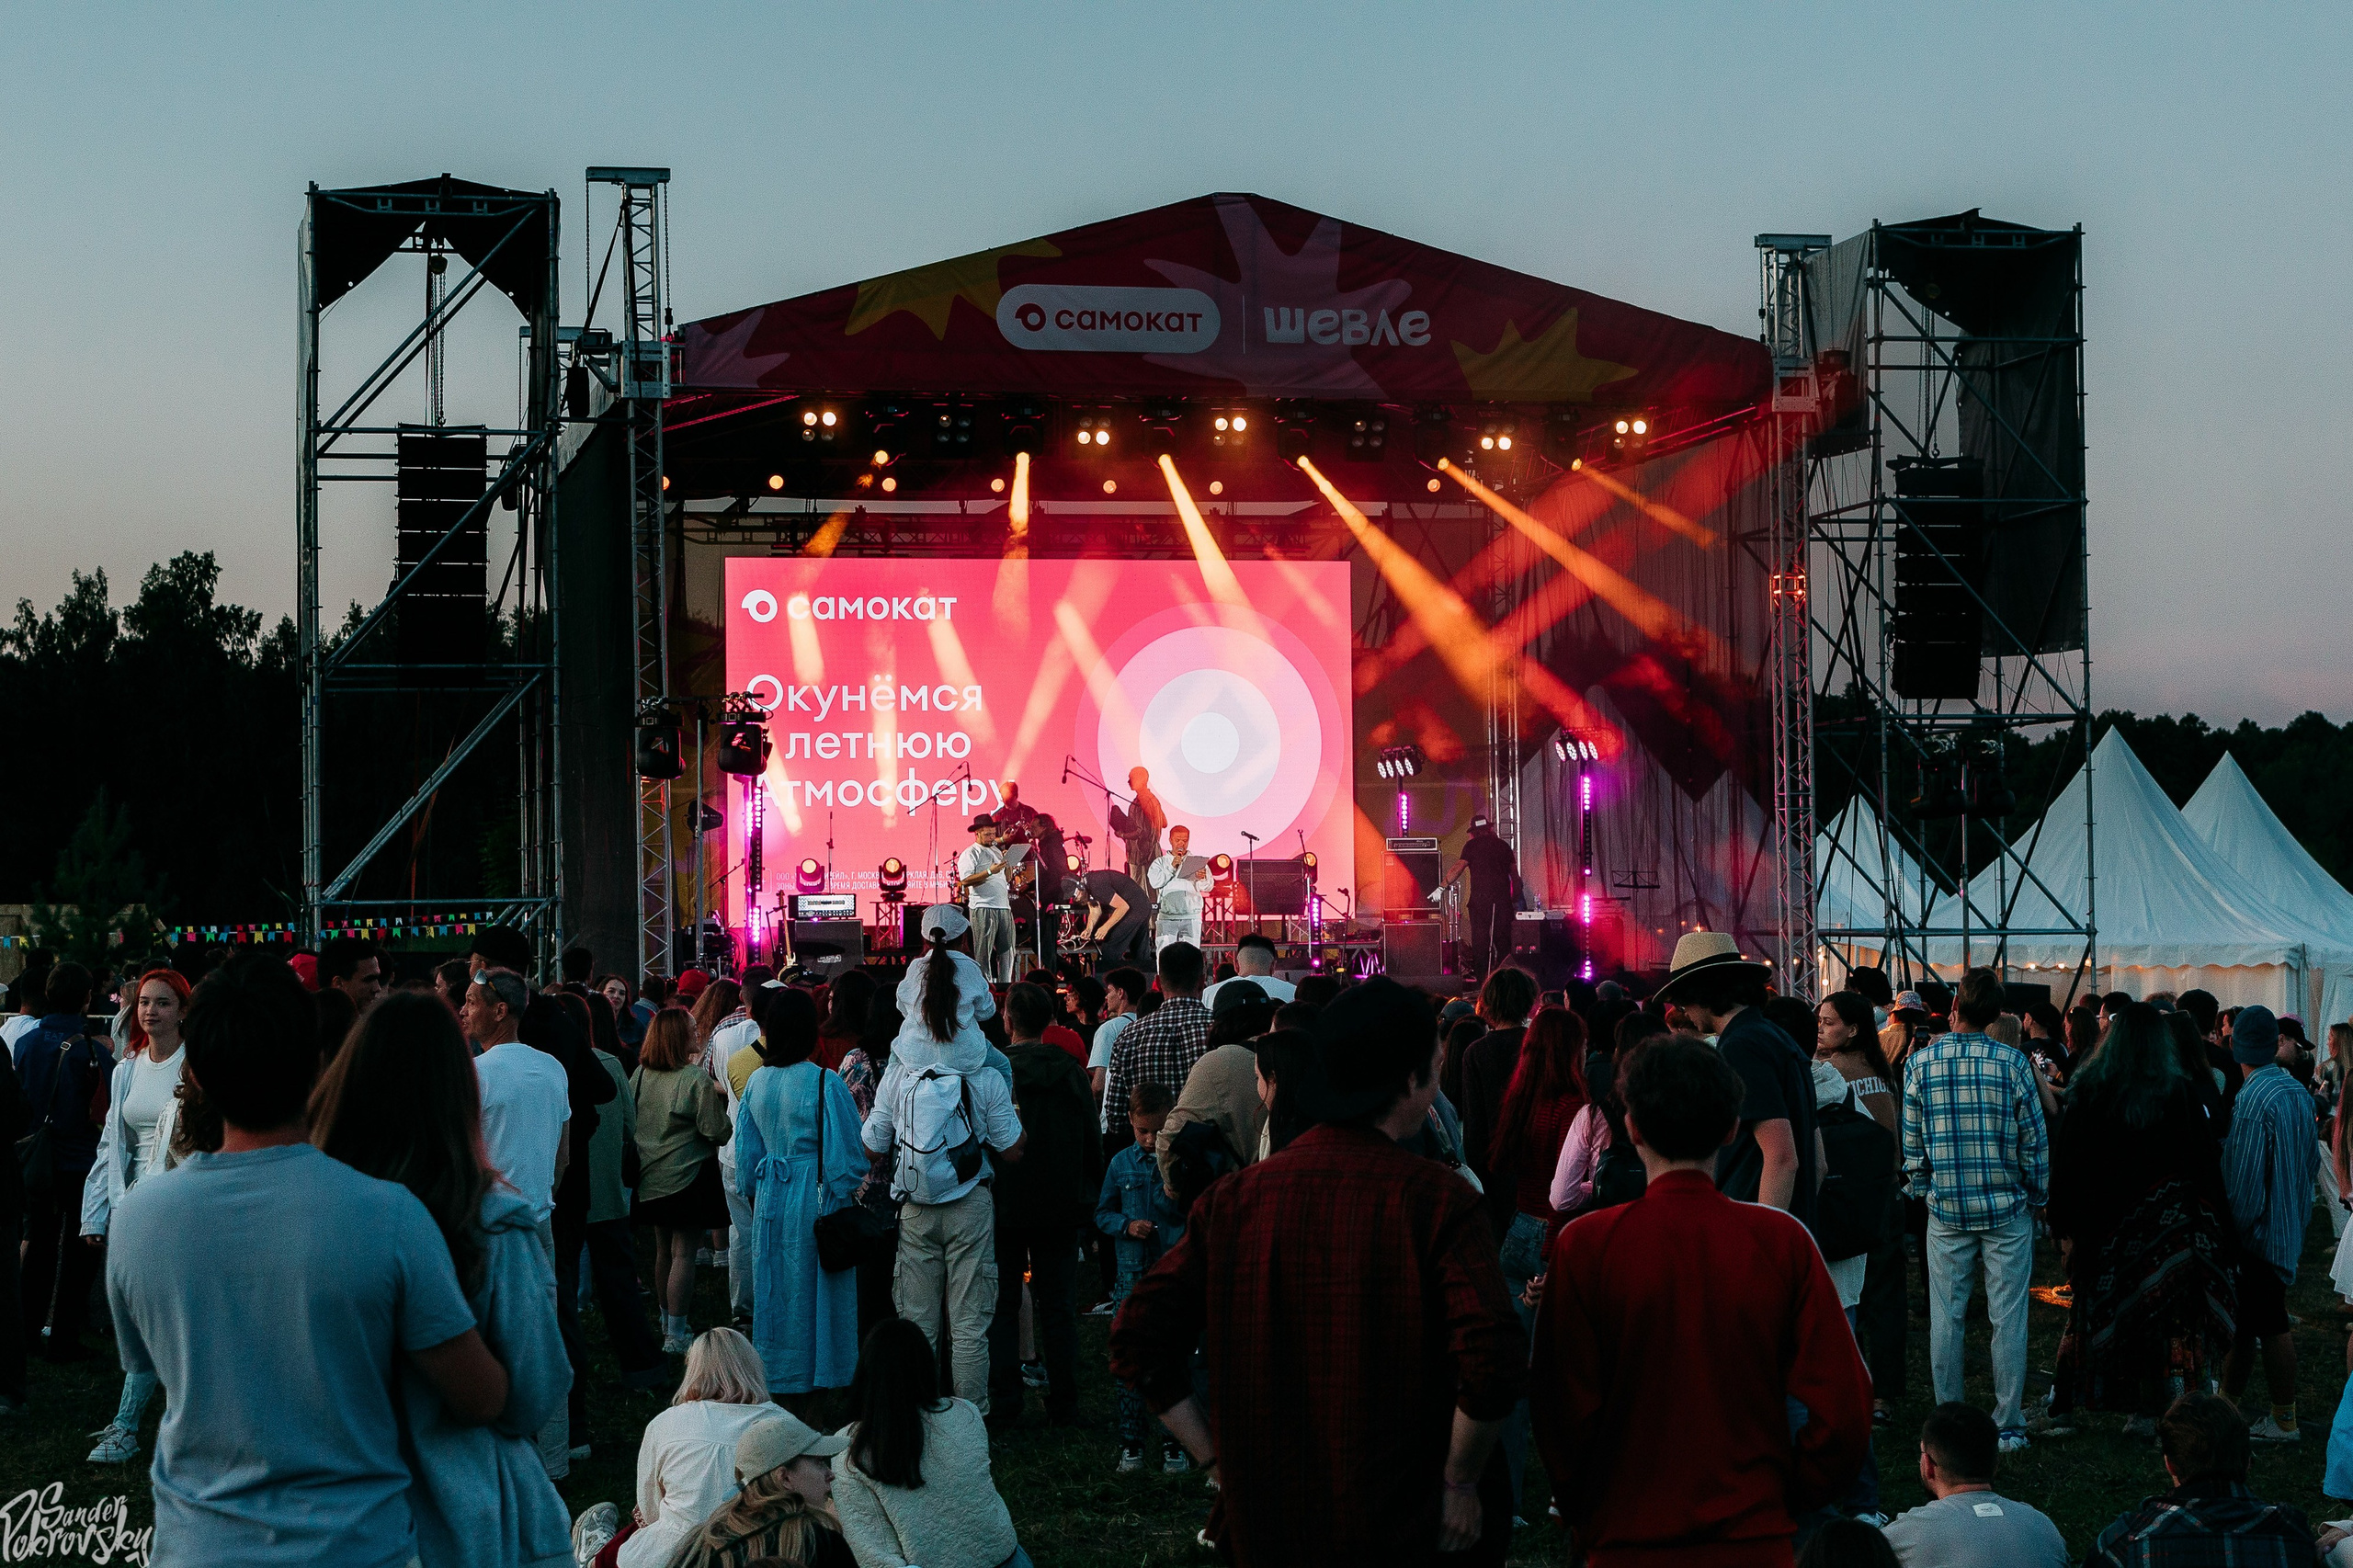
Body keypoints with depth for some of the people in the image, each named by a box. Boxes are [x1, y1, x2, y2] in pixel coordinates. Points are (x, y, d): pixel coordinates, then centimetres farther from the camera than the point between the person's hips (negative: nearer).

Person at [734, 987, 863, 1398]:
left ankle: (778, 1373, 22)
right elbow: (843, 1152, -13)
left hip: (770, 1198, 5)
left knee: (775, 1288, 14)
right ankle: (821, 1371, 12)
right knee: (816, 1286, 5)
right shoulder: (824, 1083, -16)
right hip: (815, 1199, -5)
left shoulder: (756, 1082, 0)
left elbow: (746, 1151, 9)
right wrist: (848, 1195, 0)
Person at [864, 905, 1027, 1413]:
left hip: (915, 1209, 2)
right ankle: (971, 1414, 6)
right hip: (970, 1208, -2)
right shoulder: (987, 1080, -8)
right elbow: (1013, 1149, -4)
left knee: (916, 1322, 10)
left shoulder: (896, 1078, -1)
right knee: (970, 1323, 3)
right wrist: (1012, 1109, 11)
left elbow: (872, 1146, 4)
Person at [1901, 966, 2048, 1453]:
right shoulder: (2013, 1062, -7)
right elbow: (2034, 1140, -3)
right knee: (2008, 1318, 5)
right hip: (2007, 1210, -1)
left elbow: (1912, 1142, 1)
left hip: (1946, 1210, 1)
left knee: (1945, 1317, 8)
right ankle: (2009, 1426, 8)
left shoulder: (1919, 1062, -5)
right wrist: (2036, 1197, 11)